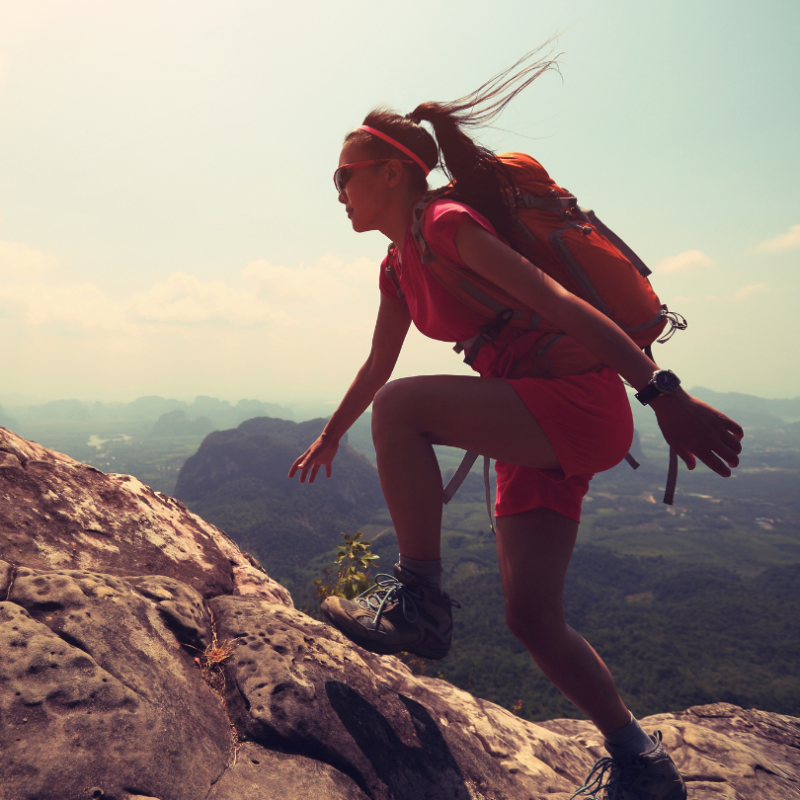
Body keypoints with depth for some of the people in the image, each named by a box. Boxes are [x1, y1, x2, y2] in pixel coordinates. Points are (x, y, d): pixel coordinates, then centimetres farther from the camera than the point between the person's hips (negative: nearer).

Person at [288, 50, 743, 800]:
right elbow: (377, 364, 26)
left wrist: (664, 393, -29)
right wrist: (329, 435, 36)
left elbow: (560, 302, -22)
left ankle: (419, 603, -13)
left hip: (582, 407, -9)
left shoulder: (450, 224, -11)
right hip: (533, 430, 9)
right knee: (532, 619, 5)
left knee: (401, 407, -26)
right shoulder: (399, 268, 15)